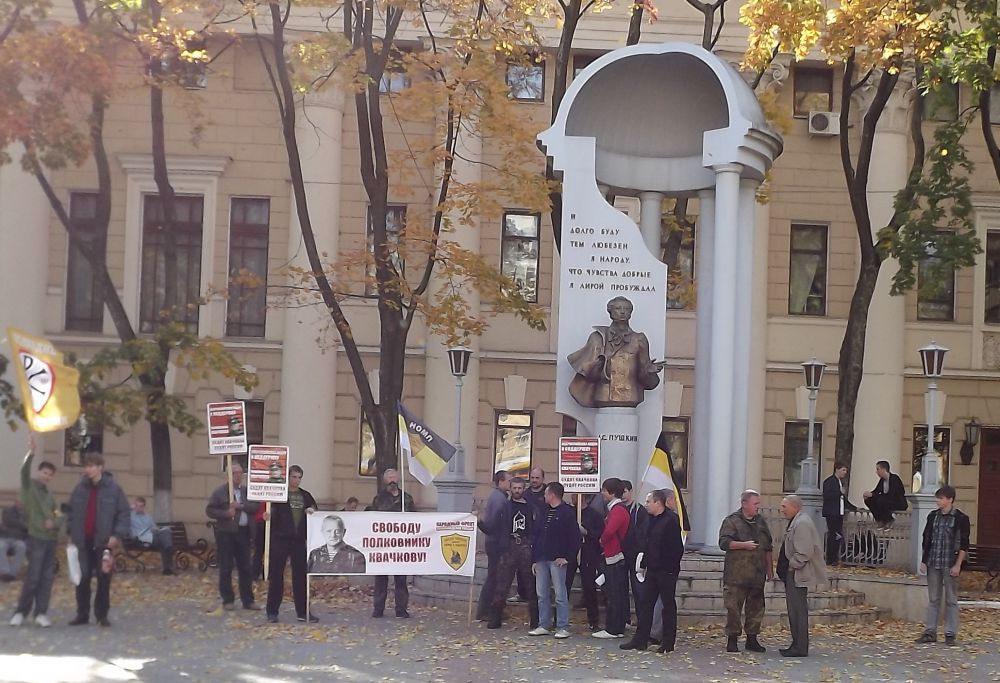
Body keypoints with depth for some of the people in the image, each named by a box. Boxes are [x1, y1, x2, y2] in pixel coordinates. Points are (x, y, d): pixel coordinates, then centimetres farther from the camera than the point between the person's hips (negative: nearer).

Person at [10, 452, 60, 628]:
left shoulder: (48, 494, 16)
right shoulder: (29, 485, -1)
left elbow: (58, 516, 15)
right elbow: (24, 470, -22)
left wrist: (55, 522, -9)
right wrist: (31, 454, -39)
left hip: (51, 539, 6)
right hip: (36, 537, -6)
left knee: (47, 578, 3)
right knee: (33, 576, -7)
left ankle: (41, 613, 6)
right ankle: (21, 612, 3)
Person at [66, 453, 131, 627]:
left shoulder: (113, 489, -4)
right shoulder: (80, 488, 6)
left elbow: (125, 513, -3)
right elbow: (71, 512, 15)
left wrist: (117, 534, -12)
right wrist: (71, 532, 7)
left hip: (103, 541, -3)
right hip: (82, 541, 3)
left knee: (104, 579, 1)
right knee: (82, 578, 4)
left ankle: (102, 615, 10)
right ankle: (82, 614, 12)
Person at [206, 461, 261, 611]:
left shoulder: (247, 491, 10)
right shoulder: (220, 492, 0)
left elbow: (256, 506, -2)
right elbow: (209, 510, -4)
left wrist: (241, 506, -16)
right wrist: (225, 513, -17)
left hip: (243, 532, 3)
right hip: (225, 533, -3)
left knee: (245, 567, 6)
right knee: (226, 568, -1)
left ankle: (247, 600, 11)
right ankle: (228, 600, 7)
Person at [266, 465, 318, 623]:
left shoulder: (306, 496, 12)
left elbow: (315, 513, 13)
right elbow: (273, 513, -8)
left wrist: (312, 512, -9)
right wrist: (268, 516, -30)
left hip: (299, 540, 4)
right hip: (280, 540, -4)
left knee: (301, 576, 5)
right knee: (276, 576, 1)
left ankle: (302, 612, 11)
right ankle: (272, 612, 8)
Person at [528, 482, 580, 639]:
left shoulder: (566, 513, -4)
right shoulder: (544, 513, 16)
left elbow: (575, 538, -8)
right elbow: (536, 537, 18)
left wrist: (567, 557, -12)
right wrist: (534, 560, 13)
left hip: (557, 560, -7)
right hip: (541, 560, 7)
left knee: (560, 595, -6)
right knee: (541, 594, 8)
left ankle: (562, 627, -4)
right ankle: (543, 625, 15)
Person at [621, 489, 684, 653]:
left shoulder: (671, 520, -13)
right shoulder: (652, 519, 12)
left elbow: (677, 547, -16)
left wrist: (671, 567, -17)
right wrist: (644, 563, 10)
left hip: (666, 571, -9)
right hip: (652, 570, 9)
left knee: (668, 605, 1)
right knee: (644, 603, 8)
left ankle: (668, 643, 7)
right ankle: (640, 640, 13)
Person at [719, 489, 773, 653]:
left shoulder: (761, 522, 15)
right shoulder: (731, 521, -2)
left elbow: (768, 548, 22)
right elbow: (724, 542, -13)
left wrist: (769, 569, 19)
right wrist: (743, 545, -20)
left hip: (757, 574, 5)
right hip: (736, 575, -5)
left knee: (756, 607, 8)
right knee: (733, 607, -5)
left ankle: (752, 638, 17)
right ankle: (732, 639, 2)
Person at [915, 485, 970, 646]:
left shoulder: (960, 518, -4)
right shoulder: (933, 516, 10)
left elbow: (964, 545, -6)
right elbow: (926, 540, 14)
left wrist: (957, 565, -11)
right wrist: (923, 561, 9)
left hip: (950, 565, -5)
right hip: (933, 564, 5)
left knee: (951, 600, 2)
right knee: (933, 599, 8)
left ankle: (950, 634, 6)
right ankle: (930, 632, 12)